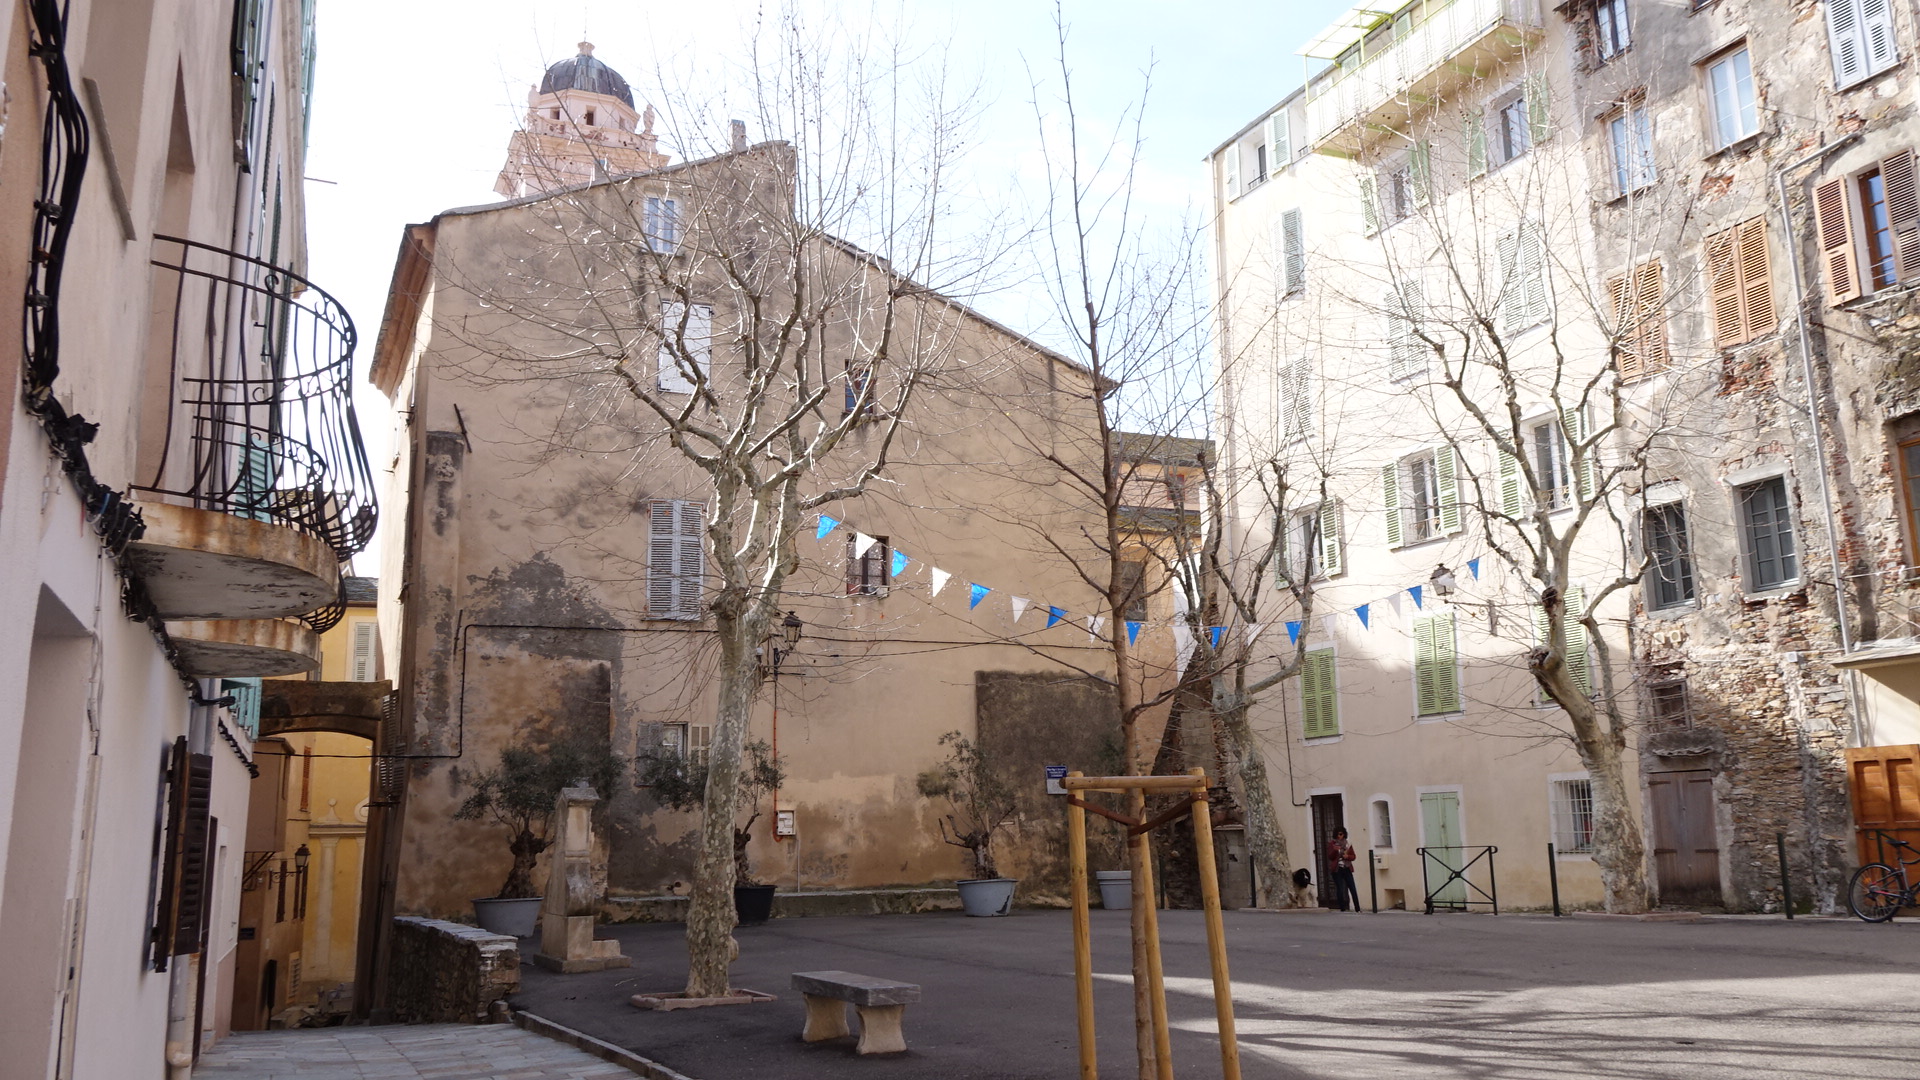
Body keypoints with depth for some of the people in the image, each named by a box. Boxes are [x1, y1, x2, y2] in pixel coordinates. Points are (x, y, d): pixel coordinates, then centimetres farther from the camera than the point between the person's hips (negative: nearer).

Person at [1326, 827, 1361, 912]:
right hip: (1337, 869, -2)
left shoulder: (1348, 844, 12)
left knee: (1353, 889, -5)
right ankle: (1342, 909, -1)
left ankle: (1357, 909, -4)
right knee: (1340, 889, -5)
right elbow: (1330, 857, -1)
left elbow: (1353, 856, 14)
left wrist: (1348, 856, -8)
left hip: (1347, 869, 2)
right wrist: (1335, 850, -20)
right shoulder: (1331, 844, 5)